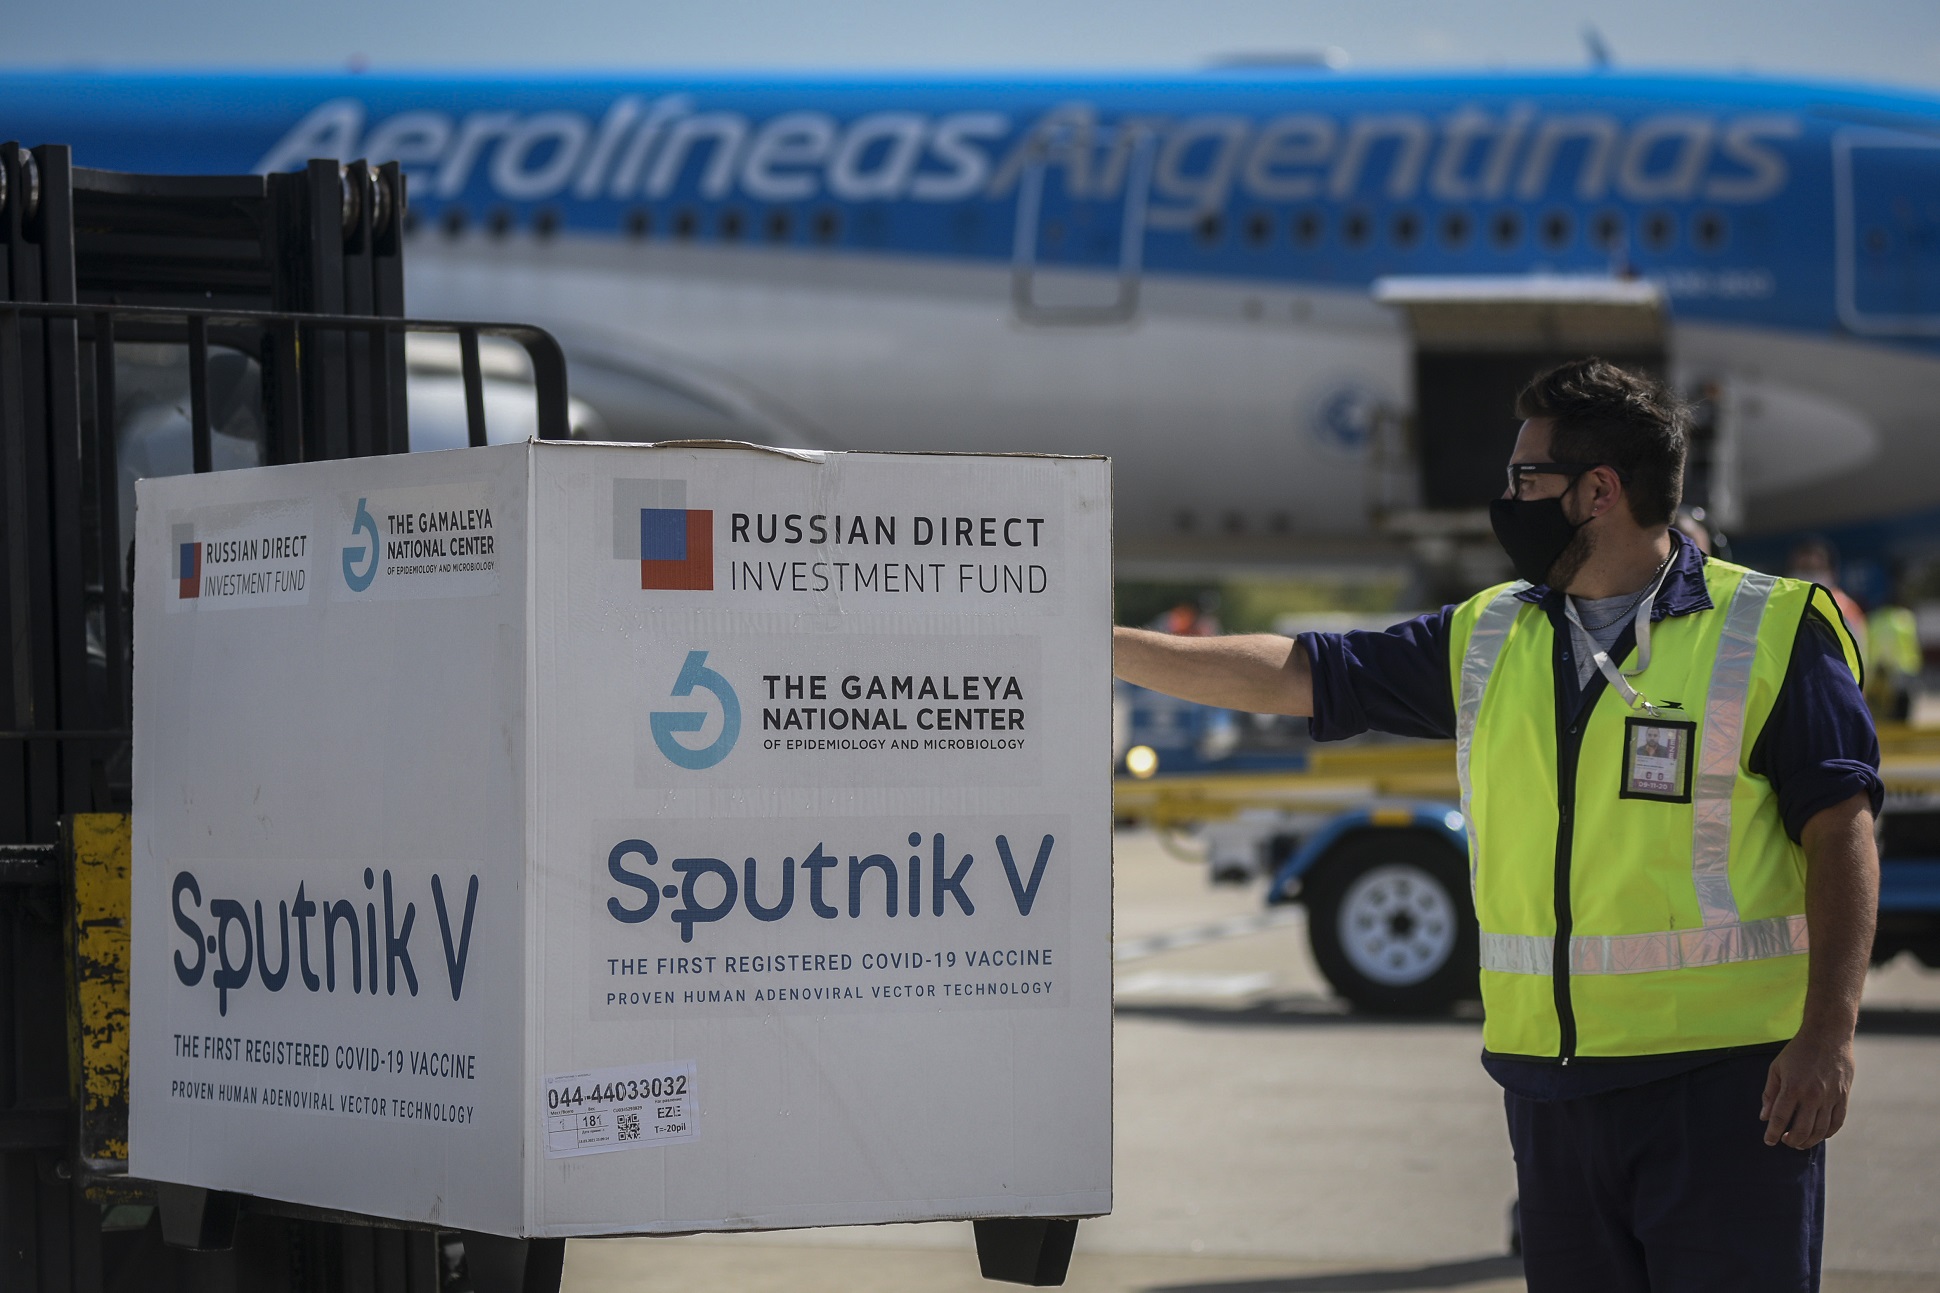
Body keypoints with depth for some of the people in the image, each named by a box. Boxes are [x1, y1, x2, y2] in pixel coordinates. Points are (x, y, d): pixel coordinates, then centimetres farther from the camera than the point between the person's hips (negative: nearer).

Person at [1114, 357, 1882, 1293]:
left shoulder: (1772, 634, -2)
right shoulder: (1488, 641, 14)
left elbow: (1843, 836, -6)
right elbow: (1293, 674, 17)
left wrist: (1829, 1035, -15)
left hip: (1723, 1075, -5)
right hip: (1550, 1076, 6)